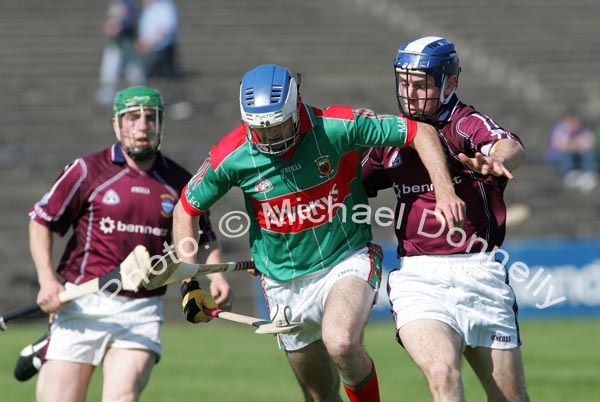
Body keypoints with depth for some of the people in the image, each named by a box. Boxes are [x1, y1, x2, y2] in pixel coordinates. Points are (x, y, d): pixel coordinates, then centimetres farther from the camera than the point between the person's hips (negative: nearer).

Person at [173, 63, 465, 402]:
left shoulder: (338, 127, -18)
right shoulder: (232, 156, -13)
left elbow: (422, 133, -11)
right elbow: (186, 210, 2)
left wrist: (445, 192, -24)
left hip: (348, 260, -3)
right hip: (285, 282, 3)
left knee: (340, 343, -32)